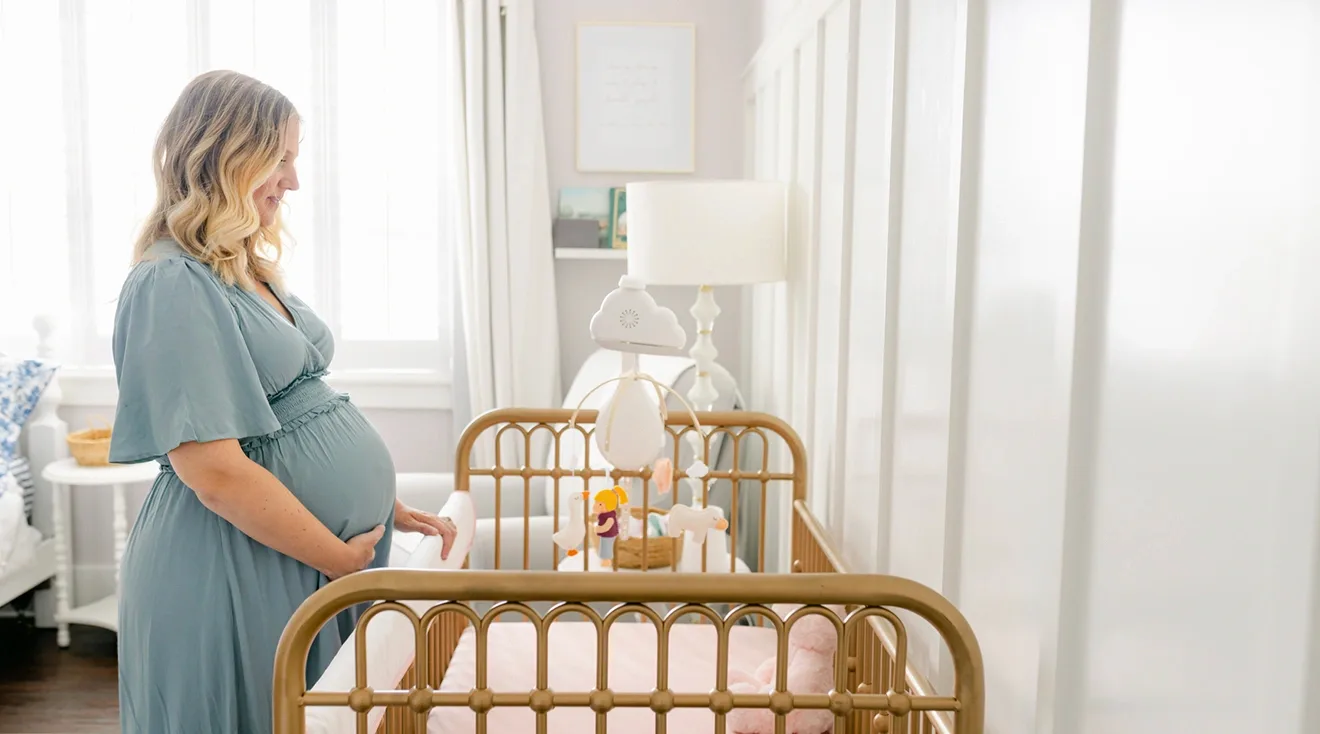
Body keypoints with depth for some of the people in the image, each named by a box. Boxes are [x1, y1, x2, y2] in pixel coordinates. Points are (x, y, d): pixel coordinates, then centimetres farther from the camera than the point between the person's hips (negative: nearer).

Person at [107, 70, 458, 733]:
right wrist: (336, 556, -15)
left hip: (319, 560, 9)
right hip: (233, 576, -9)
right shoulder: (174, 284, -17)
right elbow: (214, 468, -22)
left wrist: (385, 506, 8)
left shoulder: (248, 269, 12)